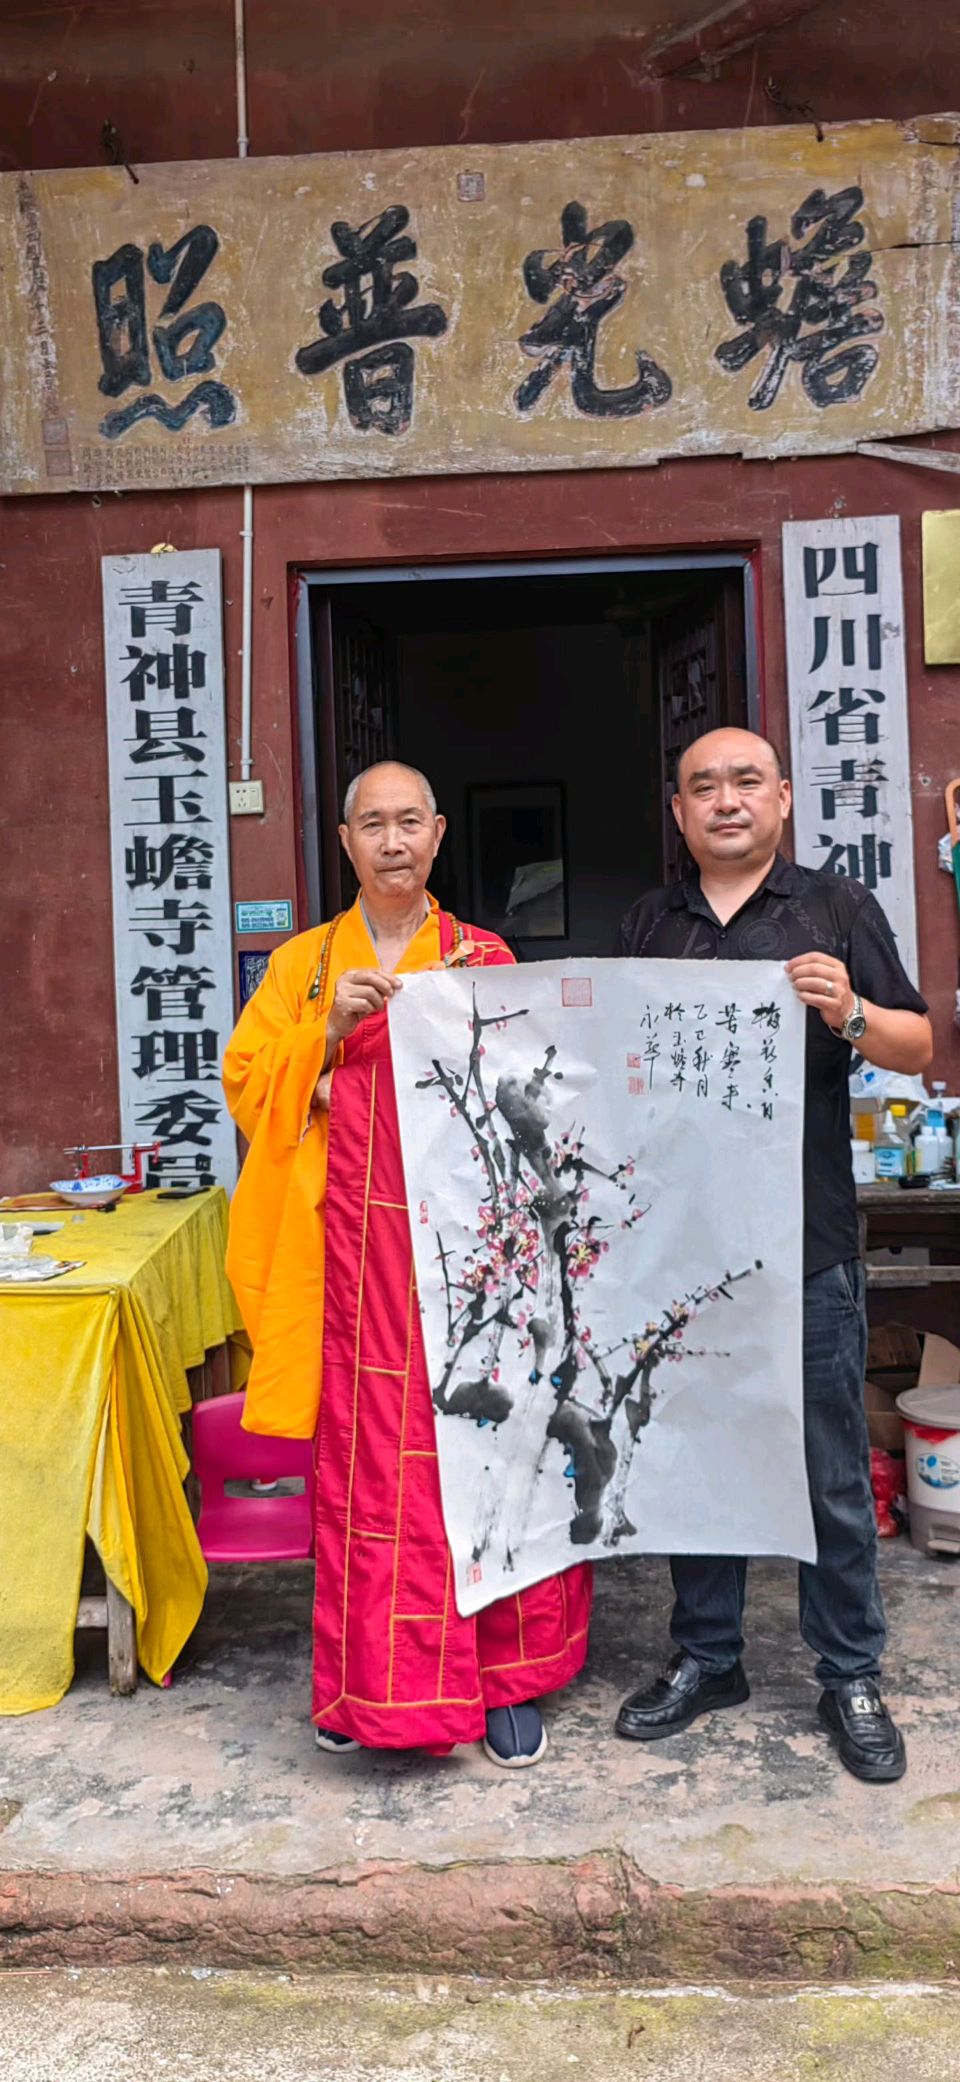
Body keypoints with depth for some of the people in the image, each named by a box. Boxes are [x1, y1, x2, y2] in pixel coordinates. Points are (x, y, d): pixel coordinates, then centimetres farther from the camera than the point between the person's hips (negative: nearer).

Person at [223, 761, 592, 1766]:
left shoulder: (485, 957, 9)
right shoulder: (302, 964, 12)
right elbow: (246, 1083, 5)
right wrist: (330, 1031, -10)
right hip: (355, 1252, 1)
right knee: (365, 1461, 2)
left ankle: (504, 1677, 16)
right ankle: (370, 1682, 18)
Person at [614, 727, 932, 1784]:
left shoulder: (838, 908, 3)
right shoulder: (647, 925, 12)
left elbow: (919, 1047, 2)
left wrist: (849, 1013, -18)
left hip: (807, 1247, -3)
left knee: (831, 1472, 7)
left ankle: (851, 1678, 23)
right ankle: (706, 1659, 30)